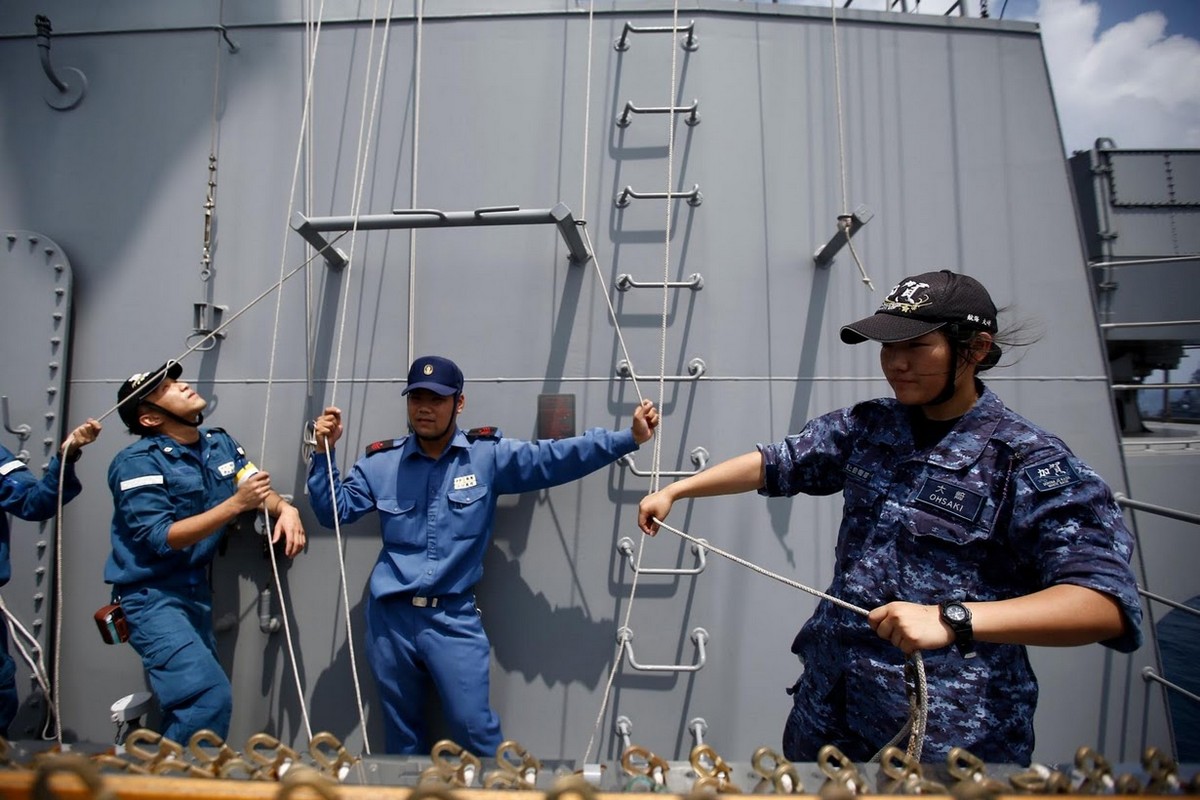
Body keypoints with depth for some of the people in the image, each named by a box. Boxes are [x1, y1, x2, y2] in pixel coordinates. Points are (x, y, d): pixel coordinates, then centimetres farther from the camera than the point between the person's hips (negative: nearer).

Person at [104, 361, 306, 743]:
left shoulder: (221, 444, 4)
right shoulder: (138, 462, -16)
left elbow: (259, 489, 8)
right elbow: (161, 539, -23)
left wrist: (285, 508, -15)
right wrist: (236, 504, -29)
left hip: (195, 589, 7)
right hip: (151, 595, -7)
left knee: (190, 700, 18)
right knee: (210, 697, -17)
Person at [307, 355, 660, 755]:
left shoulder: (488, 455, -4)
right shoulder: (381, 461, 3)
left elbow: (555, 459, -11)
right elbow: (333, 510, 8)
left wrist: (630, 437, -19)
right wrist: (324, 452, -5)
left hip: (454, 618, -2)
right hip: (390, 617, 3)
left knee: (475, 728, 2)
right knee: (402, 736, 18)